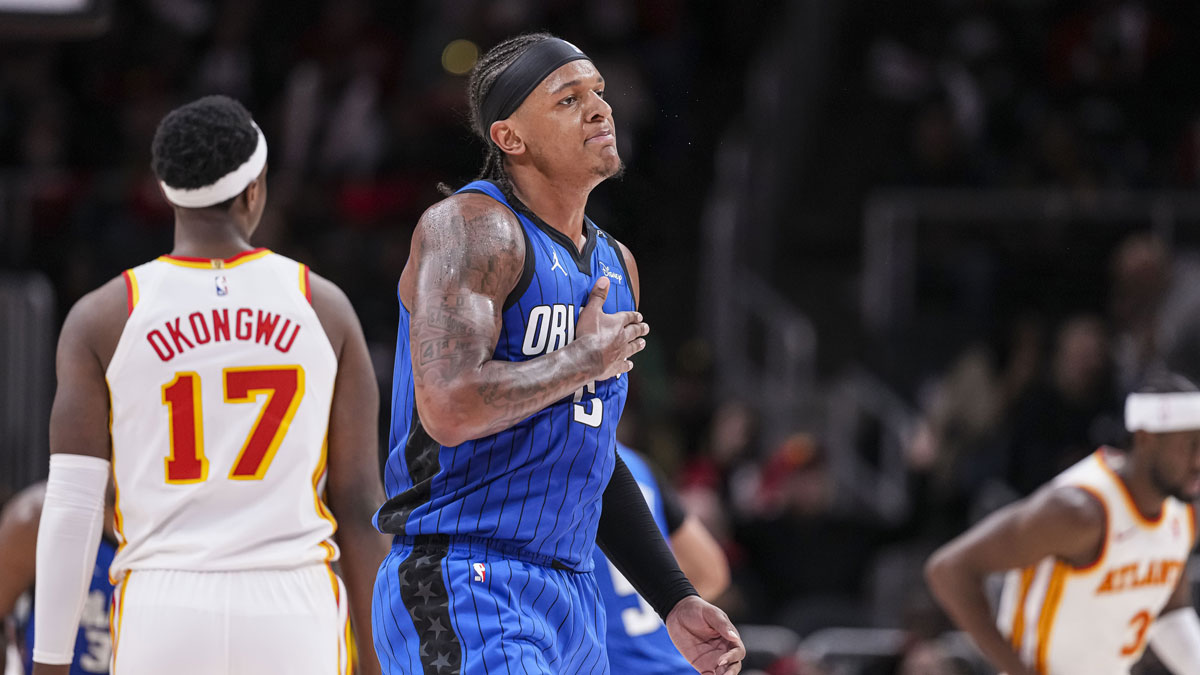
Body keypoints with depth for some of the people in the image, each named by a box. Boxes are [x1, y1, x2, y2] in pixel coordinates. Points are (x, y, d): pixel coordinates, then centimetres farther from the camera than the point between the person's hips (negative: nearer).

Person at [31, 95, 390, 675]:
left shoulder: (101, 319, 2)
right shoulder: (323, 307, 4)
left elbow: (71, 509, -2)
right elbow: (359, 503, 5)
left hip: (161, 625, 0)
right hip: (292, 620, 0)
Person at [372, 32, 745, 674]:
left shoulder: (616, 265, 17)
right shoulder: (471, 226, -10)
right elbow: (450, 410, -25)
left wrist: (674, 600, 21)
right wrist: (589, 358, -12)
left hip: (571, 598, 9)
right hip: (461, 593, -9)